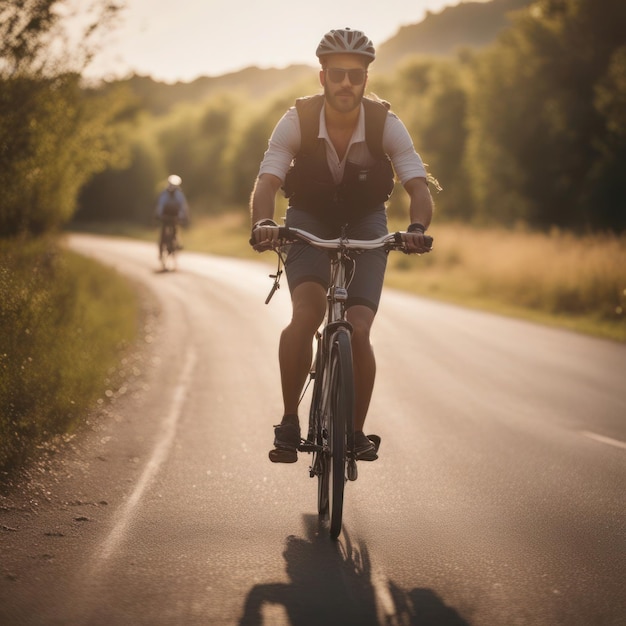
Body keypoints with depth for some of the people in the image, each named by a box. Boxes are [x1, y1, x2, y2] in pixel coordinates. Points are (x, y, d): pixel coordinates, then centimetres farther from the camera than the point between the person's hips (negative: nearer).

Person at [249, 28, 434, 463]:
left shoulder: (385, 124, -20)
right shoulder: (298, 121, -21)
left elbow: (418, 186, -26)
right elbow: (267, 182, -28)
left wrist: (417, 228, -47)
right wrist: (263, 224, -49)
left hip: (366, 224, 1)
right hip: (309, 220, 0)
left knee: (358, 331, -16)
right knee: (307, 312, -28)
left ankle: (357, 431, 6)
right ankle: (289, 421, -15)